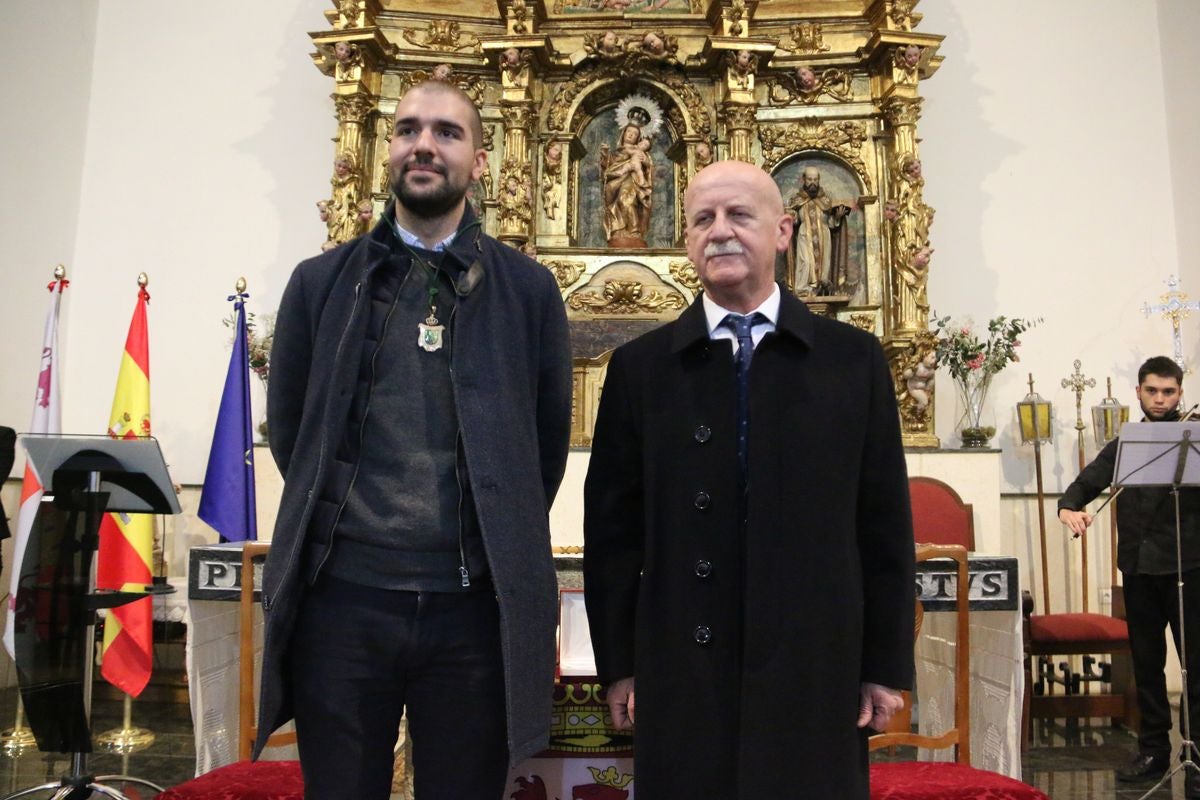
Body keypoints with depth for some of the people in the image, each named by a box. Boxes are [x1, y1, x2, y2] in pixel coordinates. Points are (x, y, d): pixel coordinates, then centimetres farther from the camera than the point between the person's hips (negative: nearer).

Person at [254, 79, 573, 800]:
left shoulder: (528, 290, 3)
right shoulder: (322, 282, 6)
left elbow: (549, 439, 9)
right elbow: (289, 430, 13)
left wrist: (503, 545, 10)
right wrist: (341, 525, 11)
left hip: (474, 604, -1)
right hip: (341, 595, 1)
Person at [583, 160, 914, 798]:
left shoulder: (853, 359, 3)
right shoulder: (639, 367, 3)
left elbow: (884, 522, 3)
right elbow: (612, 525, 3)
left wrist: (887, 666, 2)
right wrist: (618, 664, 2)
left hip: (818, 671, 1)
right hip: (681, 677, 0)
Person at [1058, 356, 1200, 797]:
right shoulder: (1123, 446, 13)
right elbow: (1086, 482, 8)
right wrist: (1069, 507, -14)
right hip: (1139, 566, 4)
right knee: (1146, 661, 11)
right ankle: (1153, 750, 22)